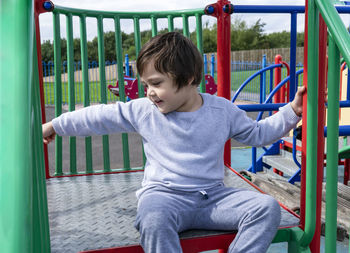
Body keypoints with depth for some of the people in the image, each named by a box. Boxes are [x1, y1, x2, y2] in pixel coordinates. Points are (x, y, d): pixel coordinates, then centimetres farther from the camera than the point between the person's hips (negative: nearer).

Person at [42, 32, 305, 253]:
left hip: (214, 195, 2)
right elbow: (99, 116, 9)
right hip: (164, 195, -1)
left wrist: (291, 111, 5)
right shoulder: (143, 111, 2)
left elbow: (257, 133, 15)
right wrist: (54, 126, 14)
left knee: (267, 207, -19)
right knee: (152, 217, -38)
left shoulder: (222, 110, 3)